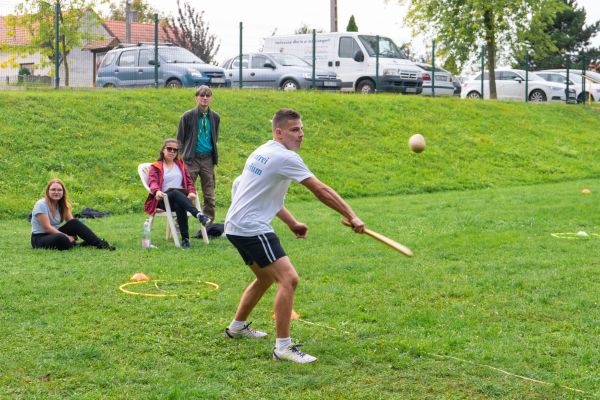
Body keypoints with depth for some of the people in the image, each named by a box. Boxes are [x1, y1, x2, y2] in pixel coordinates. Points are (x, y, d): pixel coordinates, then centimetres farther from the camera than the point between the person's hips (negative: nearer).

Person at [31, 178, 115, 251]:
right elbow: (47, 227, -21)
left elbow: (71, 222, -2)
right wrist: (67, 237, -23)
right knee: (61, 239, -40)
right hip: (40, 238, -7)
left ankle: (99, 243, -22)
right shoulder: (41, 205, -15)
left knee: (75, 223, -18)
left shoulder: (62, 205, 7)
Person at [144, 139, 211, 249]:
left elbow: (189, 181, 17)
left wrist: (191, 192, -7)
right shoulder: (155, 167, 15)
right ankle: (198, 215, -57)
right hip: (163, 199, -2)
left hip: (181, 197, 2)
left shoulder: (181, 165, 27)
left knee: (179, 206, -37)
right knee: (176, 193, -38)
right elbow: (152, 182, -3)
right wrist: (157, 191, -27)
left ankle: (185, 238, -44)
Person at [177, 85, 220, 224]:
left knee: (209, 194, 7)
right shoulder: (188, 116, -4)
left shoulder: (215, 117, 6)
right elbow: (180, 139, 2)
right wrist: (185, 155, 0)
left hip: (208, 159, 4)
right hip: (191, 159, -3)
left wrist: (213, 156, 11)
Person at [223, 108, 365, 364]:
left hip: (236, 226, 11)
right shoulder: (284, 157, -15)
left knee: (266, 278, 27)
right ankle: (283, 347, -17)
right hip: (252, 229, -11)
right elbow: (320, 190, -15)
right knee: (288, 278, -17)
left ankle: (237, 326, 43)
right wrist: (352, 217, -12)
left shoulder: (264, 152, 15)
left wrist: (291, 223, 20)